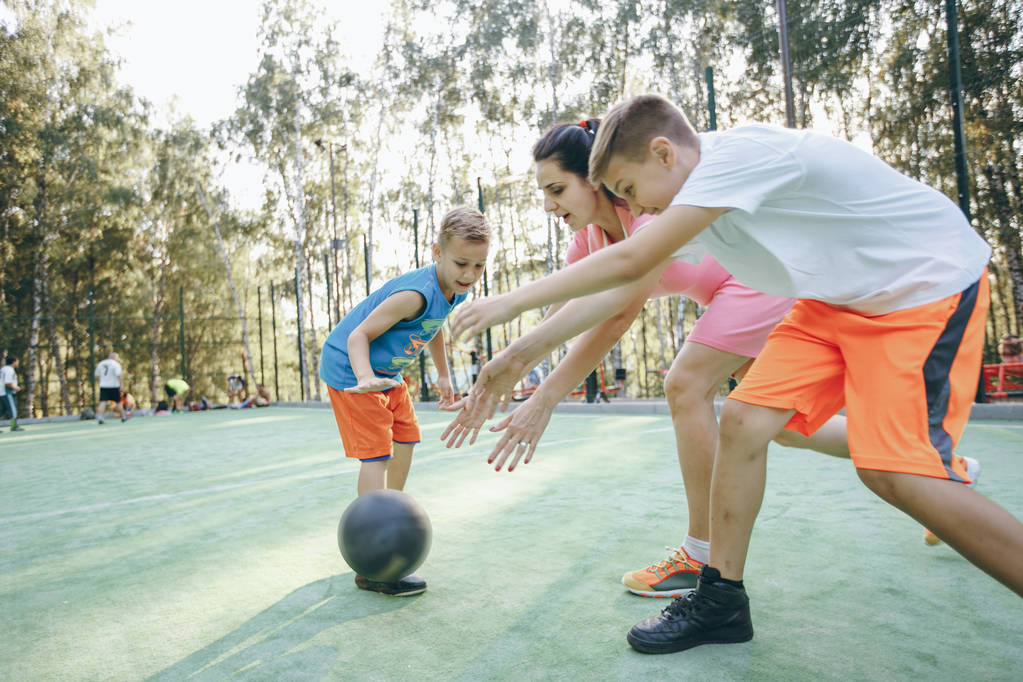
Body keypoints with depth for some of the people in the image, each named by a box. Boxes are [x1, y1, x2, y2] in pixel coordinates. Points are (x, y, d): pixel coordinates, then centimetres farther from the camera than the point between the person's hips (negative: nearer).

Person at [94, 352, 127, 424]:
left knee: (102, 402, -3)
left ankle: (99, 418, -17)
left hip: (103, 386, 4)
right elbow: (118, 375, -16)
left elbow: (97, 375, 15)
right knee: (118, 402, 8)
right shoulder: (116, 364, -5)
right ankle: (123, 417, 19)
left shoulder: (100, 363, 12)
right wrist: (121, 383, -12)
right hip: (113, 386, -4)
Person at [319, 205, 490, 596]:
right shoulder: (417, 294, -32)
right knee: (376, 454, -14)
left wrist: (443, 374, 23)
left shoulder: (454, 291, -4)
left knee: (406, 439, 18)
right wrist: (365, 377, -46)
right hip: (350, 370, -9)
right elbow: (358, 335, -30)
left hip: (387, 374, 9)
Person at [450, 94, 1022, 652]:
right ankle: (721, 601, 6)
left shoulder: (737, 155, -28)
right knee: (744, 420, -5)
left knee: (896, 471, -21)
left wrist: (514, 301, -25)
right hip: (838, 299, 8)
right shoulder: (685, 192, 0)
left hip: (931, 284, -8)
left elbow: (629, 262, -34)